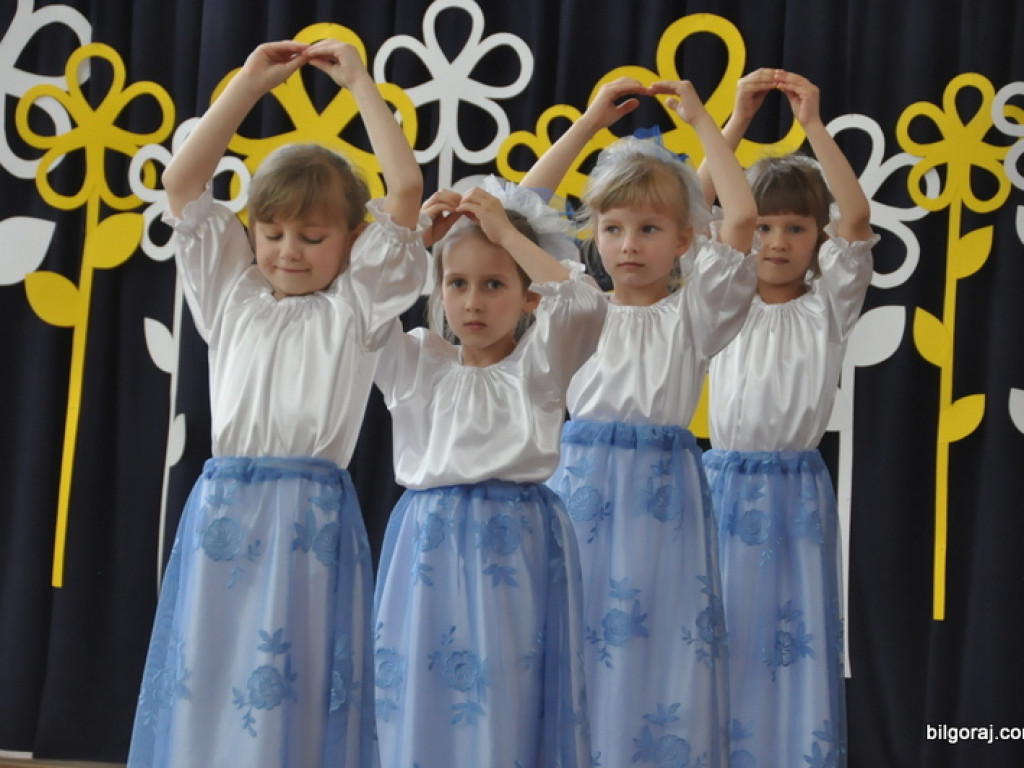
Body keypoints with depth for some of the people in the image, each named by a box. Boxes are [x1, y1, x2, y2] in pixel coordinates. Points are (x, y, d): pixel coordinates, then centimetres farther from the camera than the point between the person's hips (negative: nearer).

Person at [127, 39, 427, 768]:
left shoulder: (356, 304, 6)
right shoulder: (234, 294, 14)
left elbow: (406, 189, -2)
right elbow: (182, 183, 10)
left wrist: (361, 83, 3)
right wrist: (251, 83, 7)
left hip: (311, 517, -3)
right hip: (222, 509, 3)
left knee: (295, 693, -4)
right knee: (205, 688, 3)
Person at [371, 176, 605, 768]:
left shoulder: (537, 365, 3)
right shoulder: (417, 364, 11)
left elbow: (583, 302, -13)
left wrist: (507, 232, -8)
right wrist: (414, 234, 1)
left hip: (517, 547, -2)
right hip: (429, 543, 3)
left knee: (509, 705, -4)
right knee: (420, 704, 2)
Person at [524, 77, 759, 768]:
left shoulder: (692, 313, 3)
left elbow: (741, 217, -9)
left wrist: (700, 119, -1)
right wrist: (590, 122, 5)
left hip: (662, 491, -2)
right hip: (580, 481, 2)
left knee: (658, 644, -3)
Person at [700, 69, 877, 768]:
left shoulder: (828, 307, 3)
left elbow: (856, 222, -13)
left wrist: (813, 125, -18)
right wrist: (737, 121, -13)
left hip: (797, 491, -1)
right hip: (727, 482, 1)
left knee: (797, 638, 0)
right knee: (720, 642, 1)